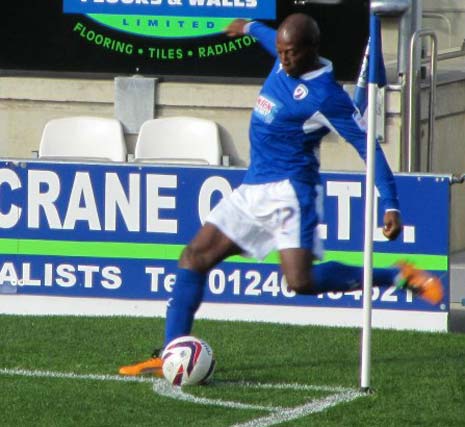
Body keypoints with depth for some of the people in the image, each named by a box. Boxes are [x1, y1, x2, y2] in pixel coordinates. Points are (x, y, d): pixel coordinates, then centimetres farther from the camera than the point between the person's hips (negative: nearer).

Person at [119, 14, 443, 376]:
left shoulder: (326, 97, -16)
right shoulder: (286, 59, 7)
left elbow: (368, 146, -15)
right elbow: (272, 37, 33)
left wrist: (391, 205, -20)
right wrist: (251, 27, 55)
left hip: (289, 190, -9)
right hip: (252, 190, 9)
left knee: (302, 281, -22)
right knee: (194, 257, 1)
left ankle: (398, 276, -8)